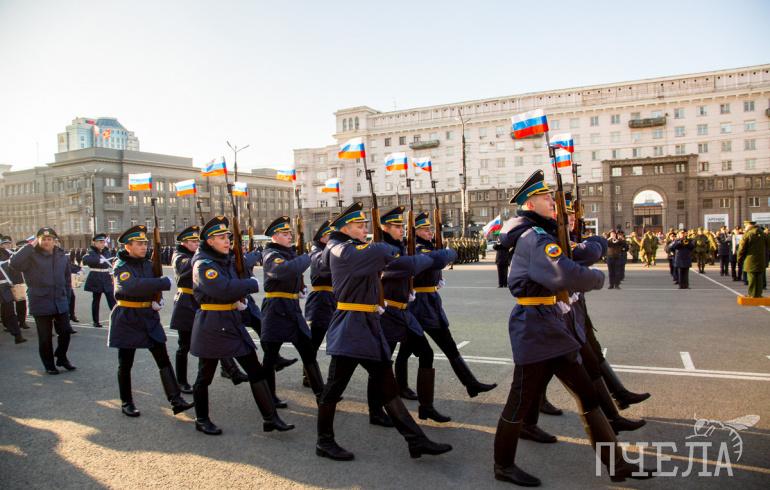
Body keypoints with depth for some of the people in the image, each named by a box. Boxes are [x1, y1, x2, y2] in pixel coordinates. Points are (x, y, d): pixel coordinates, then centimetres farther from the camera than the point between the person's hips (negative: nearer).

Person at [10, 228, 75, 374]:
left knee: (65, 331, 7)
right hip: (41, 303, -4)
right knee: (45, 337, 5)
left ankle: (61, 357, 28)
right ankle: (49, 365, 20)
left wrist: (66, 297, 11)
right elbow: (14, 263, -28)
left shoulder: (61, 256, 7)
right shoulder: (32, 256, -8)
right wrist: (30, 246, -22)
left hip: (61, 303, 4)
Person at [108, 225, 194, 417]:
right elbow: (132, 286, -32)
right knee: (125, 364, 9)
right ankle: (126, 402, 25)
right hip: (127, 320, -5)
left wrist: (158, 301, -2)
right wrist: (165, 282, -30)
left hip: (149, 317, 5)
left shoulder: (148, 264, 6)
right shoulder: (121, 266, -12)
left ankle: (176, 400, -1)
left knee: (164, 360, -1)